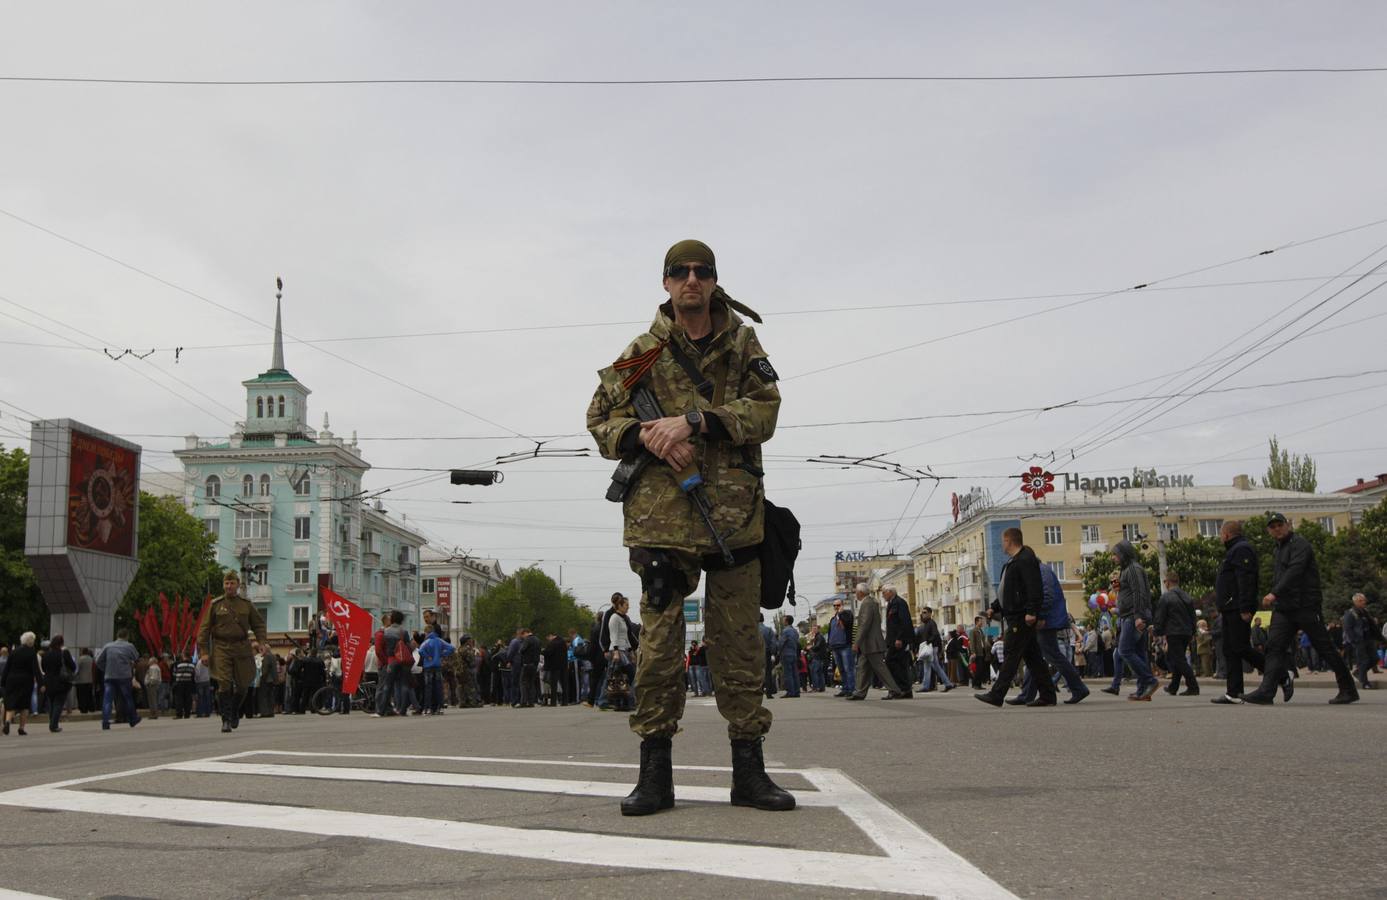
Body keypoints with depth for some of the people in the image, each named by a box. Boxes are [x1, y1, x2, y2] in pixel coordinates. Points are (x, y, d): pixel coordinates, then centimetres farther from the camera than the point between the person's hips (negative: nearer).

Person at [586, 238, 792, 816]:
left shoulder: (742, 346, 11)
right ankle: (655, 773, 6)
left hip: (734, 514, 0)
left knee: (738, 642, 4)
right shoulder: (642, 353, 12)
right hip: (660, 514, 0)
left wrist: (694, 421, -15)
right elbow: (600, 417, 11)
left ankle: (749, 771, 12)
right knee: (659, 641, -2)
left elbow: (764, 410, -3)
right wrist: (645, 434, -10)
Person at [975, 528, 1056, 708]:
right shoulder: (1012, 562, 21)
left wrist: (1031, 612, -27)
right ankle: (1047, 695, 11)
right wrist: (995, 607, 22)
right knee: (1032, 656, 9)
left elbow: (1035, 588, -22)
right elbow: (1007, 591, 29)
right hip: (1015, 617, 11)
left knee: (1011, 655, -9)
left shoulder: (1026, 560, -12)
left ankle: (996, 695, -10)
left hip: (1022, 618, -11)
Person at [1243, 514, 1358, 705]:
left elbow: (1294, 571, -23)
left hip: (1306, 606, -8)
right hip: (1283, 608, 8)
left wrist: (1274, 593, -32)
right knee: (1274, 647, -7)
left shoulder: (1299, 544, -8)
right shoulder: (1277, 551, 20)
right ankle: (1266, 692, -15)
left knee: (1325, 648, -1)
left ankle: (1348, 690, 10)